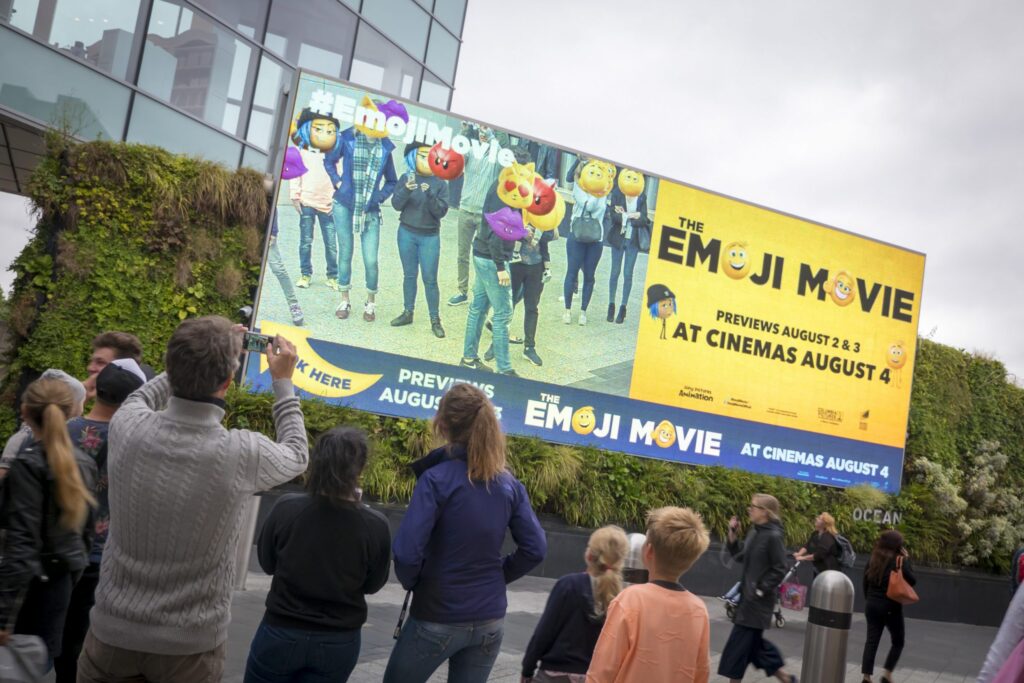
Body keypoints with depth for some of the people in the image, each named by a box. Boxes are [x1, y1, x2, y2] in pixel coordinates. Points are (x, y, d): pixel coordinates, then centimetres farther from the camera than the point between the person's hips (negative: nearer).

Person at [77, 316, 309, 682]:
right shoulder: (242, 454, -22)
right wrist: (283, 381, 10)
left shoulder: (127, 428, -15)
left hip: (113, 631, 2)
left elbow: (141, 398, 12)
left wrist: (195, 355, 14)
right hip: (190, 644, -1)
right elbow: (296, 456, 3)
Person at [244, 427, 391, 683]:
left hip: (281, 634, 0)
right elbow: (373, 584, -2)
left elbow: (267, 563, 0)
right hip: (339, 643, 0)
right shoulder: (375, 526, -18)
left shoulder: (287, 508, -17)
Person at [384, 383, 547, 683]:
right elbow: (535, 549, 1)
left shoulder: (437, 478, -17)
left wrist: (410, 582, -2)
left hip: (438, 619, -4)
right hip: (490, 620, 4)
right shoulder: (509, 484, -1)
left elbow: (407, 552, -21)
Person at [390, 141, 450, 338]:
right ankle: (408, 313, 24)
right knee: (409, 275, 12)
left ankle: (435, 320, 6)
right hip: (407, 233, 2)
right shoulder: (407, 178, -1)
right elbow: (396, 205, -8)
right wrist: (407, 189, -26)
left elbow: (441, 211, -11)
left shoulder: (440, 183, -5)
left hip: (430, 237, -2)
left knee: (430, 279, -2)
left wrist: (430, 195, -26)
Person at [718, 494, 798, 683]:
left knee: (739, 644, -2)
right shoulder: (754, 532, 8)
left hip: (758, 599, -9)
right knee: (753, 642, 16)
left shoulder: (773, 536, -17)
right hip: (748, 596, 9)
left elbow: (779, 570, -17)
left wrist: (760, 590, -16)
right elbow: (740, 556, 15)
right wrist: (732, 534, 4)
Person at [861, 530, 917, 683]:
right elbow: (912, 580, -2)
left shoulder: (873, 559, 5)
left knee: (871, 641, 6)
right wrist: (907, 560, 1)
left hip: (872, 605, 5)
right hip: (891, 607, -5)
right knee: (898, 642, 14)